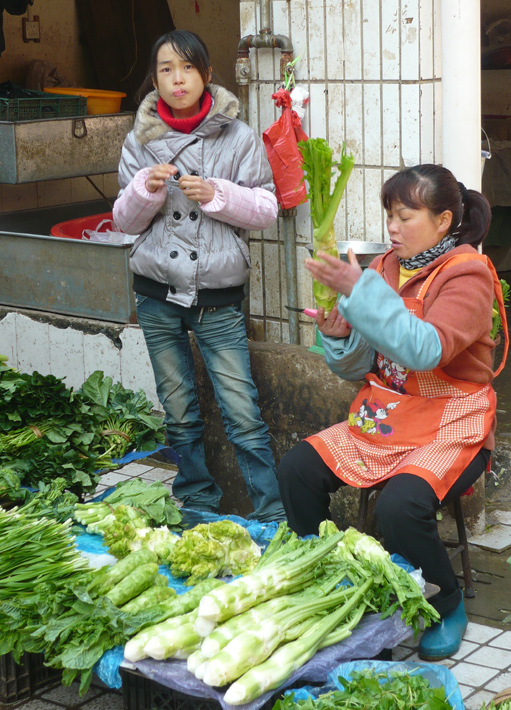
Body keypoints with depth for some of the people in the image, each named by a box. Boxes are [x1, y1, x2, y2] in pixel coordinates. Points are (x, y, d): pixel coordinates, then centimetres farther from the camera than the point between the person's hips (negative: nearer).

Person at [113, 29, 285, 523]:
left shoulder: (238, 137, -1)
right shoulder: (140, 141, 5)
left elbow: (266, 209, -2)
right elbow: (125, 221, 7)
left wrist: (216, 195, -17)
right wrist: (146, 189, -13)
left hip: (218, 296, -3)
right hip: (158, 295, 3)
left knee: (242, 413, -8)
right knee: (179, 413, 11)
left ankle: (272, 515, 1)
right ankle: (198, 504, 26)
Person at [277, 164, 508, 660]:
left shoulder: (468, 274, -12)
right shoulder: (386, 268, 7)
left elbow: (426, 349, -30)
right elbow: (360, 366, 9)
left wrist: (359, 291, -31)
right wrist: (339, 337, -14)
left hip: (450, 430, -7)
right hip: (382, 421, 7)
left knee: (400, 508, -31)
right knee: (296, 470, -11)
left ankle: (447, 606, -2)